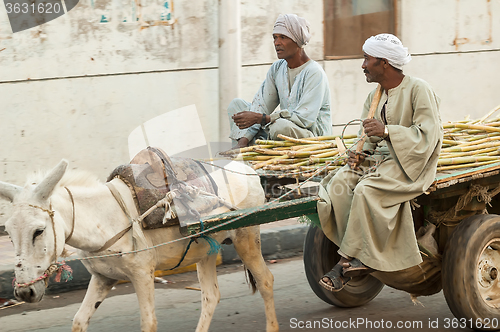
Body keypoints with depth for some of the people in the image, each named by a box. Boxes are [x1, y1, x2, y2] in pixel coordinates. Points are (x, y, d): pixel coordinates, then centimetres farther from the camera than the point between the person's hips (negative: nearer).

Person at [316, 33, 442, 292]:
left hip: (410, 163, -7)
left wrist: (387, 130, -24)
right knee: (339, 184, -21)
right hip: (379, 159, 7)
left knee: (366, 191, -33)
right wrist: (361, 156, -5)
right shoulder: (374, 97, 15)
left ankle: (350, 258, -18)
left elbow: (427, 136, -17)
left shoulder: (418, 90, -8)